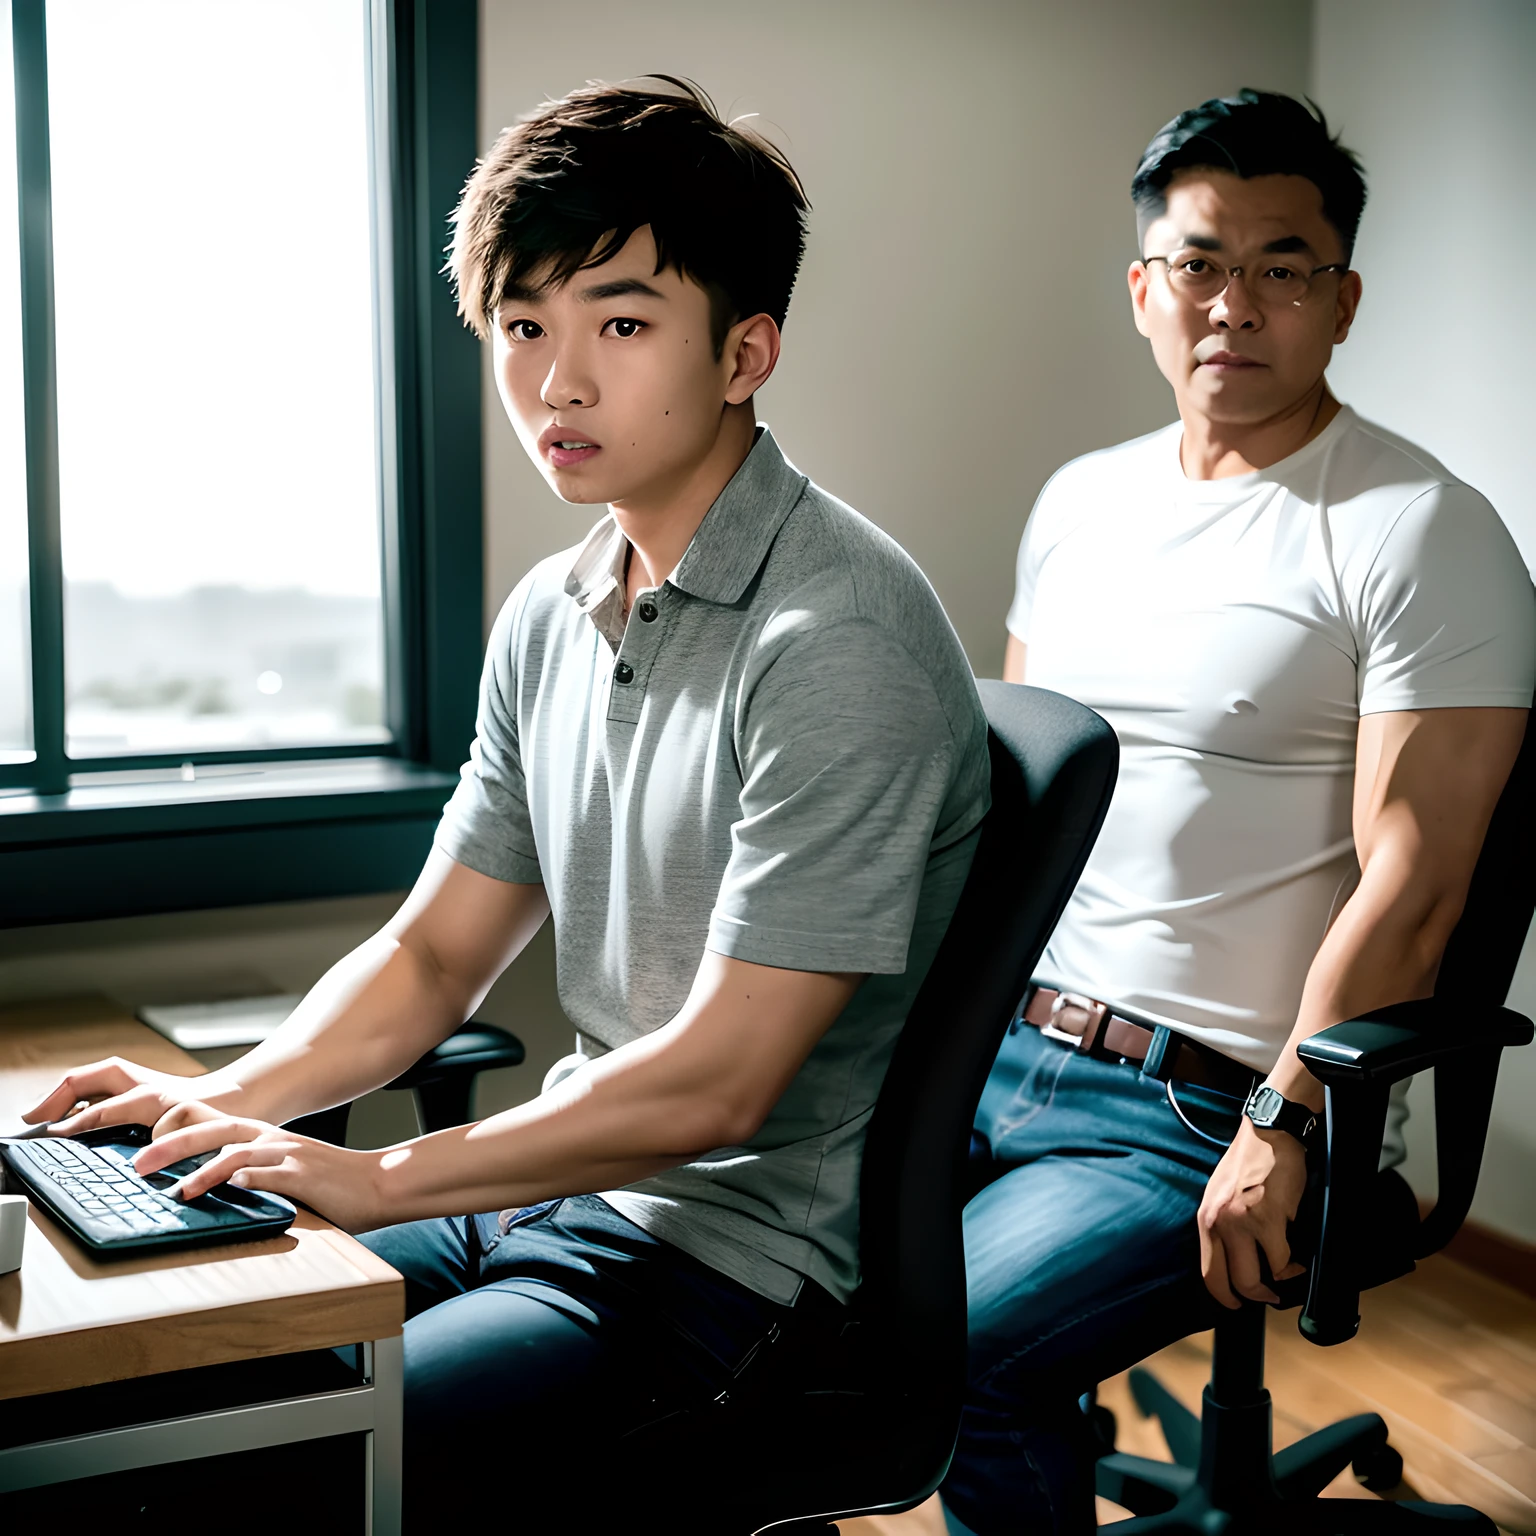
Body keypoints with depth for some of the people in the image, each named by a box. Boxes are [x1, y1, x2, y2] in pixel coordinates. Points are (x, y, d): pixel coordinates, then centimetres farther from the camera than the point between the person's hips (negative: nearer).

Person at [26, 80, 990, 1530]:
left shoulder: (837, 641, -20)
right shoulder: (549, 619, 7)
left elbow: (715, 1082, -22)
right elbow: (431, 953, 14)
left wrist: (383, 1177, -15)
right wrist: (230, 1099, -1)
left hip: (737, 1261, -8)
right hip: (570, 1190, 8)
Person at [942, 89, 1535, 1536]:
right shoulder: (1080, 499, 13)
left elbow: (1408, 885, -14)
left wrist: (1285, 1129, -17)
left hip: (1203, 1105, -6)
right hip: (1000, 1039, 7)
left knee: (952, 1352, -25)